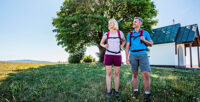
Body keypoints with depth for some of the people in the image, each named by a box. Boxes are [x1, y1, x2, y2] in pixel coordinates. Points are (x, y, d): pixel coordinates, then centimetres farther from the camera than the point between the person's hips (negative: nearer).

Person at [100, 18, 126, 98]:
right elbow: (101, 43, 16)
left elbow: (124, 41, 22)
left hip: (117, 55, 0)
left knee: (117, 73, 4)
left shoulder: (120, 33, 5)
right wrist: (104, 46, -7)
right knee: (108, 73, -1)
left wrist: (122, 46, 2)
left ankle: (116, 91, 16)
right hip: (108, 55, 0)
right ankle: (108, 91, 8)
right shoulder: (106, 34, 5)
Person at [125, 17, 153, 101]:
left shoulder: (145, 33, 7)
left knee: (146, 75, -11)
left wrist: (144, 40, -12)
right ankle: (135, 92, 19)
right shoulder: (130, 34, 9)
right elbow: (127, 47, 6)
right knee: (134, 74, 5)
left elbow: (151, 44, 10)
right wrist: (126, 58, -4)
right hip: (133, 56, 2)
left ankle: (147, 95, -1)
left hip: (143, 55, -1)